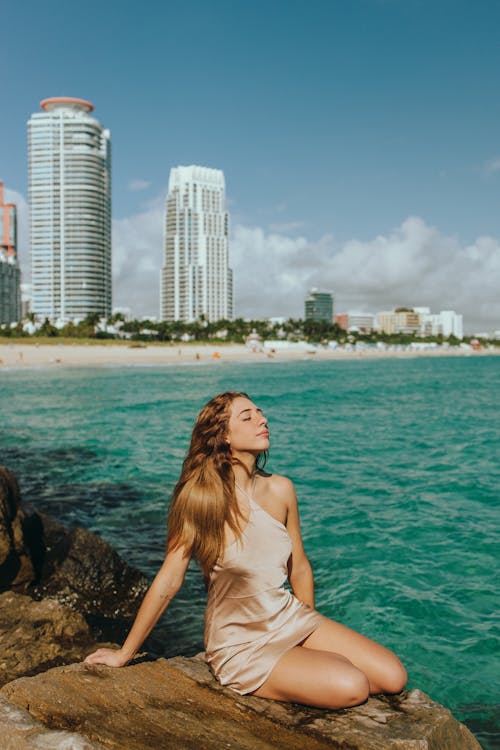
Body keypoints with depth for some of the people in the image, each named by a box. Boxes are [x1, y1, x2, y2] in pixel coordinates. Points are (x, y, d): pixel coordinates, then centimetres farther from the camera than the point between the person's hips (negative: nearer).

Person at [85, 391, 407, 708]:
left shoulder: (280, 489, -4)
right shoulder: (202, 497, -18)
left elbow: (299, 568, 9)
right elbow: (168, 581, -12)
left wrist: (313, 634, 19)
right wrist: (124, 654, -5)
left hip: (289, 618, 5)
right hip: (240, 644, -5)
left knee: (394, 677, -5)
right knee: (350, 688, -22)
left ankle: (302, 683, 13)